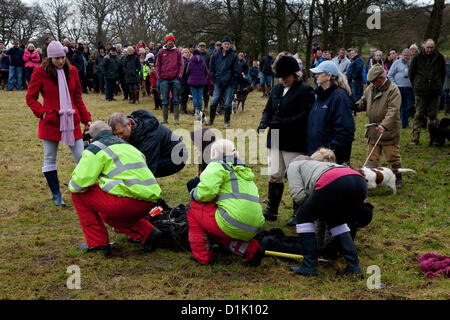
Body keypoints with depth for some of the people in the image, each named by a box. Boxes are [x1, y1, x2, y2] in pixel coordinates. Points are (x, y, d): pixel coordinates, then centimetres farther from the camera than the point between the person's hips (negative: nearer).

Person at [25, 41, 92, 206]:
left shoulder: (72, 71, 7)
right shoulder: (40, 72, -3)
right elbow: (31, 97, 2)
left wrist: (85, 118, 12)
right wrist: (42, 112, -12)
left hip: (72, 121, 2)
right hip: (50, 122, -2)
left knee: (82, 158, 1)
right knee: (50, 160, 6)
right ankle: (56, 195, 19)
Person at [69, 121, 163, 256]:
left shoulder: (96, 148, 3)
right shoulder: (129, 146, 27)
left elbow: (80, 183, -7)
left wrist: (71, 185, 18)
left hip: (128, 202, -8)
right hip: (149, 202, 8)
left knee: (78, 194, 11)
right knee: (108, 214, 35)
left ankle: (98, 243, 11)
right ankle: (146, 233, 13)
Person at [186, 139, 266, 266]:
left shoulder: (217, 166, 2)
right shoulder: (245, 171, 26)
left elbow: (207, 191, -13)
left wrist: (193, 193, 7)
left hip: (232, 225, -8)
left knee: (194, 206, 12)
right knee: (213, 230, 31)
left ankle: (201, 254, 11)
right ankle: (252, 249, 10)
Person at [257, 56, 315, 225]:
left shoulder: (305, 90, -9)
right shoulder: (277, 89, 14)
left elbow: (304, 116, -17)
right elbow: (268, 109, 17)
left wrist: (282, 123, -26)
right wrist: (264, 122, -5)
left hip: (294, 143, -6)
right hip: (276, 140, 6)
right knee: (274, 175, 9)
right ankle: (271, 211, 20)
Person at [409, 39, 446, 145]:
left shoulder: (439, 58, 4)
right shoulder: (417, 58, 0)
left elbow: (443, 73, 16)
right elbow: (411, 73, 10)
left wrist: (439, 86, 13)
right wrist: (416, 86, 8)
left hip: (435, 92, 1)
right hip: (421, 92, -1)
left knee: (433, 115, 5)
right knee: (419, 115, 0)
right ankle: (414, 138, 3)